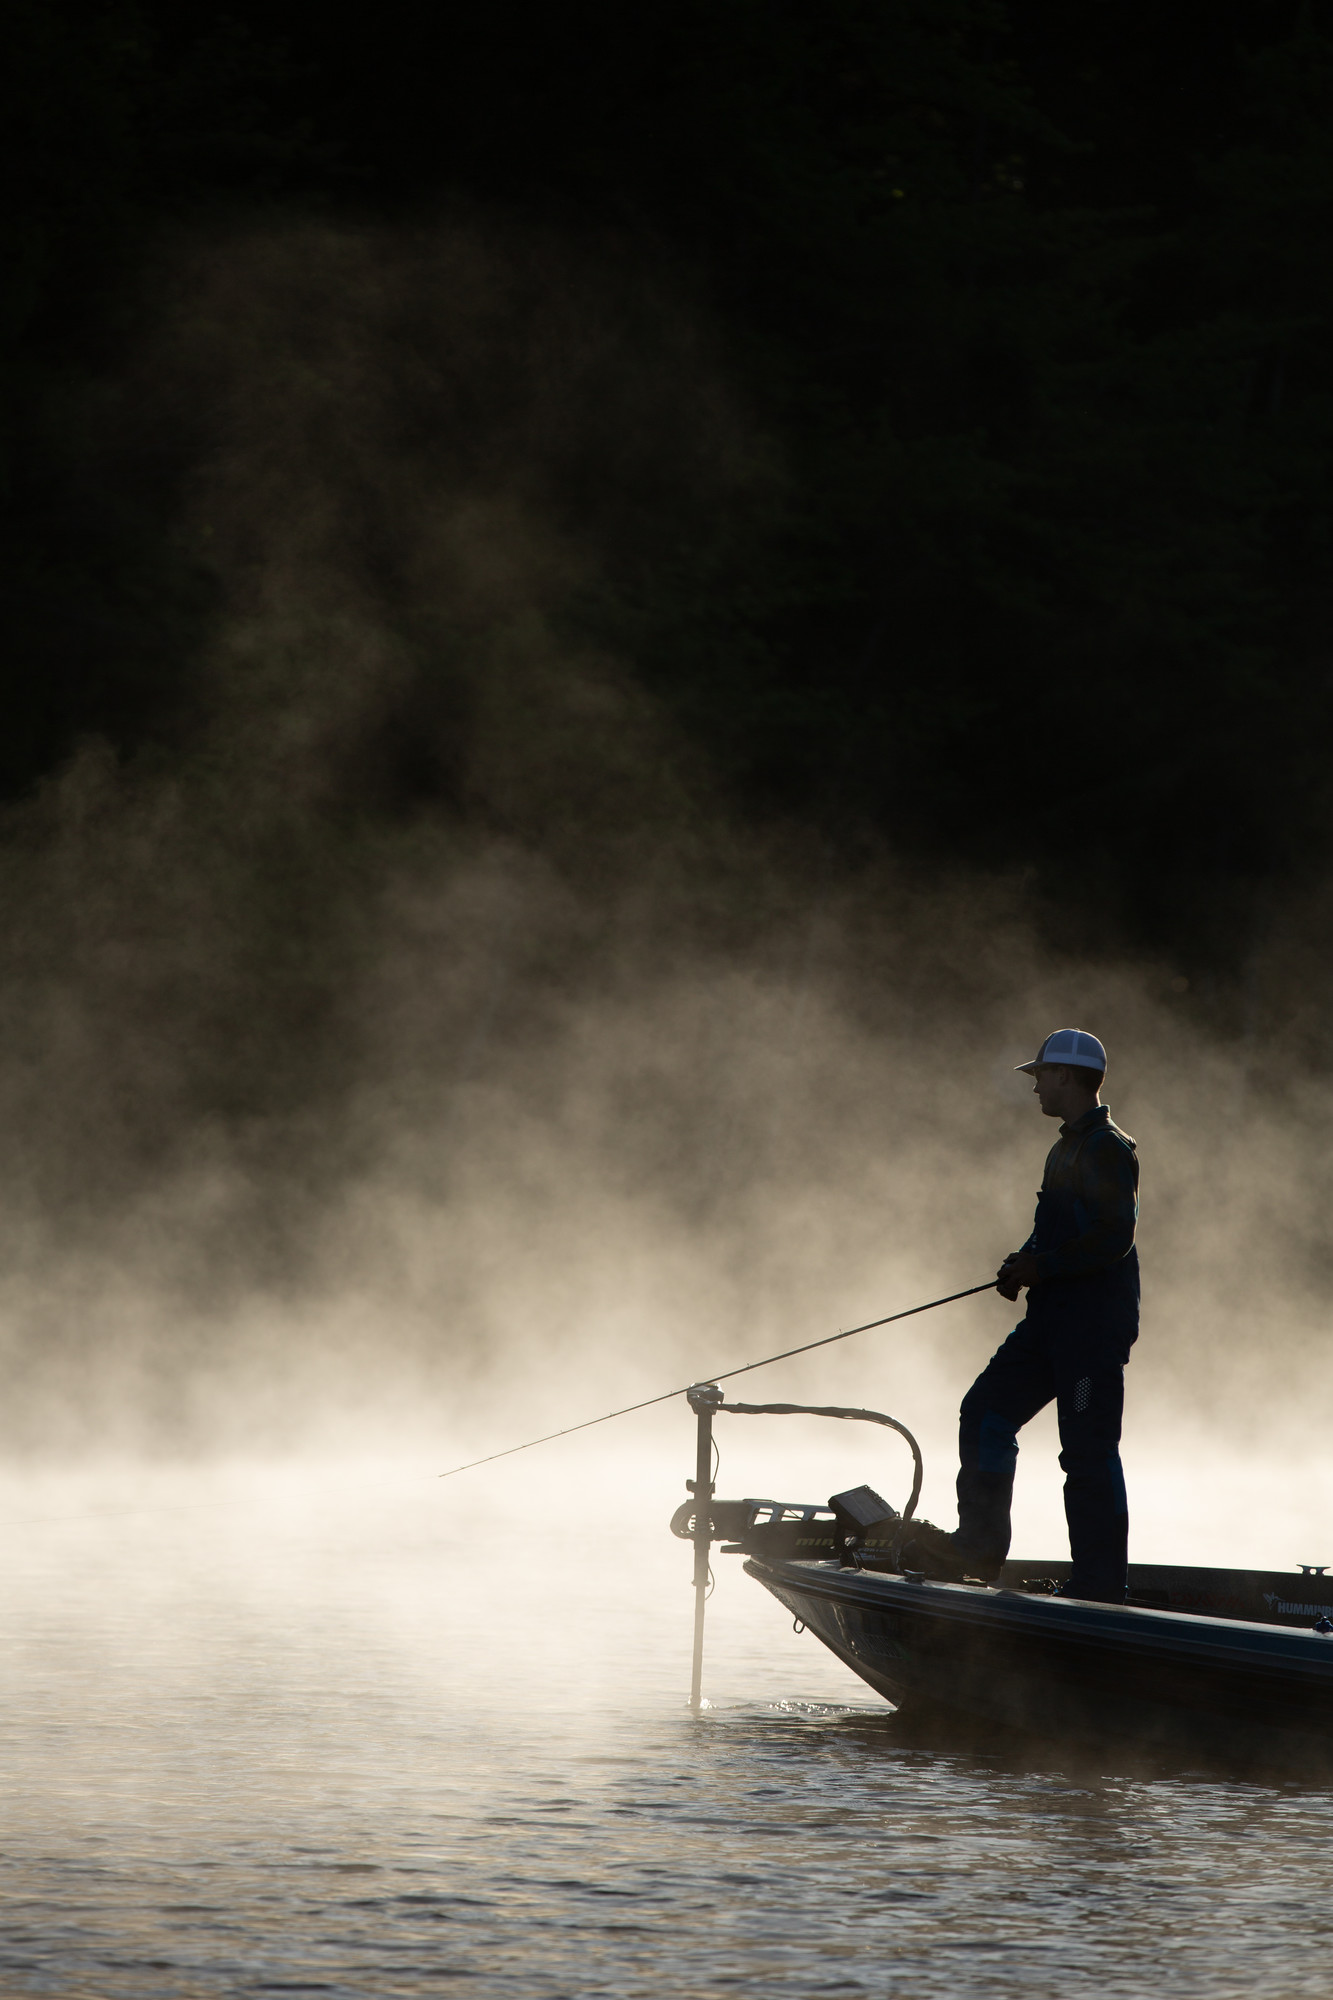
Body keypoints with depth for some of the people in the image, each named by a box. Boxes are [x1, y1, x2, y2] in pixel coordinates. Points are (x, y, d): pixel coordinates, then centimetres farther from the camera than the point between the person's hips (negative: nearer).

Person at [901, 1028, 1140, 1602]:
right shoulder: (1067, 1149, 19)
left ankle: (1100, 1583, -4)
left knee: (1088, 1451, -8)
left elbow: (1115, 1237, -22)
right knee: (986, 1412, 6)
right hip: (1053, 1319, 10)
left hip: (1097, 1323, -10)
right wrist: (1022, 1264, 6)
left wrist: (1041, 1267, -19)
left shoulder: (1108, 1150, -13)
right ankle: (979, 1546, 10)